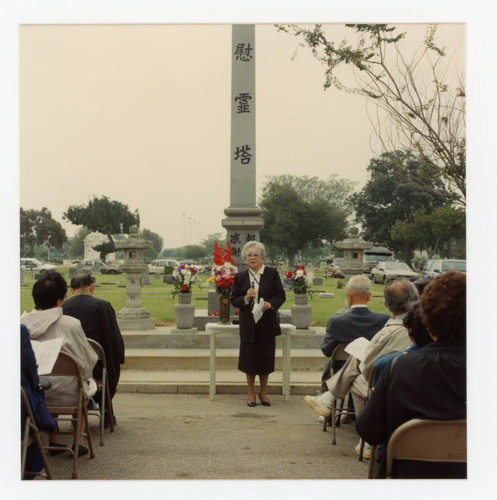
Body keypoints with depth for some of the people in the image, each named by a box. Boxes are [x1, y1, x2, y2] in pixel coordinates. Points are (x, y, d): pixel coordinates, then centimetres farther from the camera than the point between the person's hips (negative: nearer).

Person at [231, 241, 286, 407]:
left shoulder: (272, 273, 1)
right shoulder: (240, 277, 4)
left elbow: (281, 295, 1)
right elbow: (234, 300, 3)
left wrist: (270, 304, -18)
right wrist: (246, 298, -17)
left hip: (267, 323, 0)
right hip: (248, 325, 0)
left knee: (266, 359, 6)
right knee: (249, 359, 7)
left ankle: (263, 392, 25)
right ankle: (251, 393, 24)